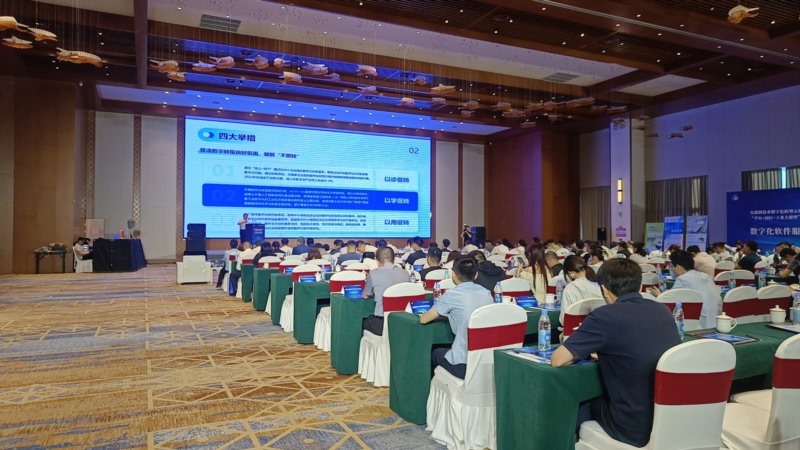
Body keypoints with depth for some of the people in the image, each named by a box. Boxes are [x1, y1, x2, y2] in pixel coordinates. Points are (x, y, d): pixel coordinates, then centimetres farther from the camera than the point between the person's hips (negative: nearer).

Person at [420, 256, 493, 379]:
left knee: (436, 352, 28)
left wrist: (440, 312, 19)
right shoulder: (487, 294, 5)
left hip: (464, 365, -5)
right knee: (446, 350, 32)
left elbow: (423, 320, 0)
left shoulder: (452, 295, -11)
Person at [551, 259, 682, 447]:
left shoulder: (605, 316, -17)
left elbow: (557, 360, -13)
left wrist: (583, 350, 6)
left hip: (635, 428, -6)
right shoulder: (663, 310, 3)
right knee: (597, 394, 30)